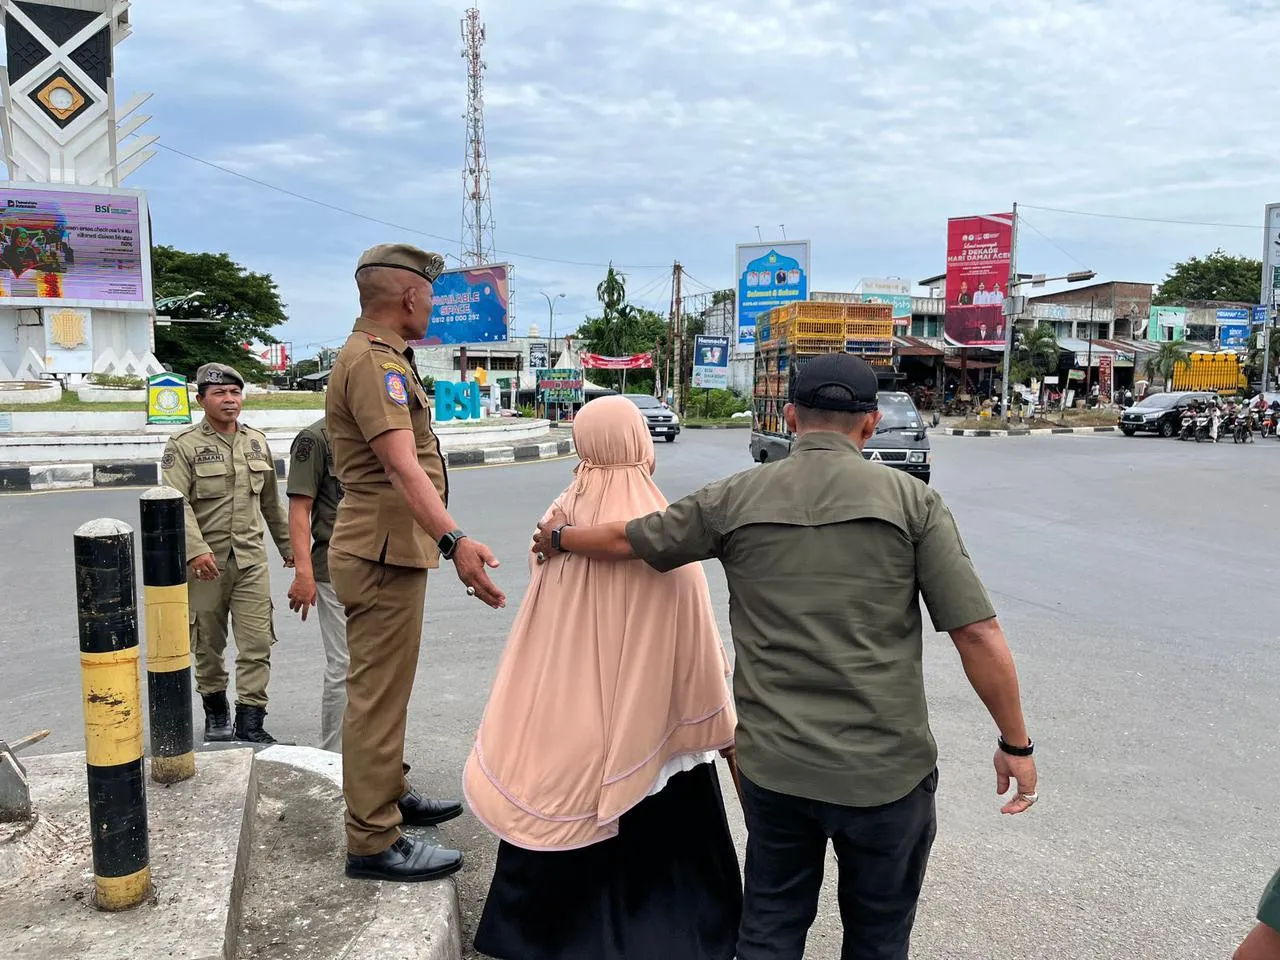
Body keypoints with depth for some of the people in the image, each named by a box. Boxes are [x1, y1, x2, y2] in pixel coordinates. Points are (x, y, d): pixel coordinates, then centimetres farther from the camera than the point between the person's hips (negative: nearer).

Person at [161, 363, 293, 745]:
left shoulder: (257, 442, 10)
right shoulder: (184, 445, -5)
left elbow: (271, 501, 19)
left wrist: (286, 544, 23)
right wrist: (196, 550, -27)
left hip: (251, 559, 3)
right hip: (205, 562, -3)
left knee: (257, 642, -4)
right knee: (208, 644, 10)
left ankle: (249, 722, 3)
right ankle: (215, 711, 30)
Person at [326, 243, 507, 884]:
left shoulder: (379, 356, 17)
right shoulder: (373, 362, -19)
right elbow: (403, 469, -32)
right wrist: (455, 540, -42)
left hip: (390, 550, 11)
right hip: (383, 554, -11)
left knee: (385, 686, 22)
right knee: (378, 695, -4)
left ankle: (389, 792, 38)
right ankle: (373, 842, 5)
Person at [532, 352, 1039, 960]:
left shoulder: (737, 498, -2)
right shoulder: (912, 500, -7)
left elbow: (625, 540, 9)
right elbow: (979, 635, -10)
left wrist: (559, 536, 29)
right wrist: (1016, 743, 3)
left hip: (773, 764, 2)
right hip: (886, 768, -1)